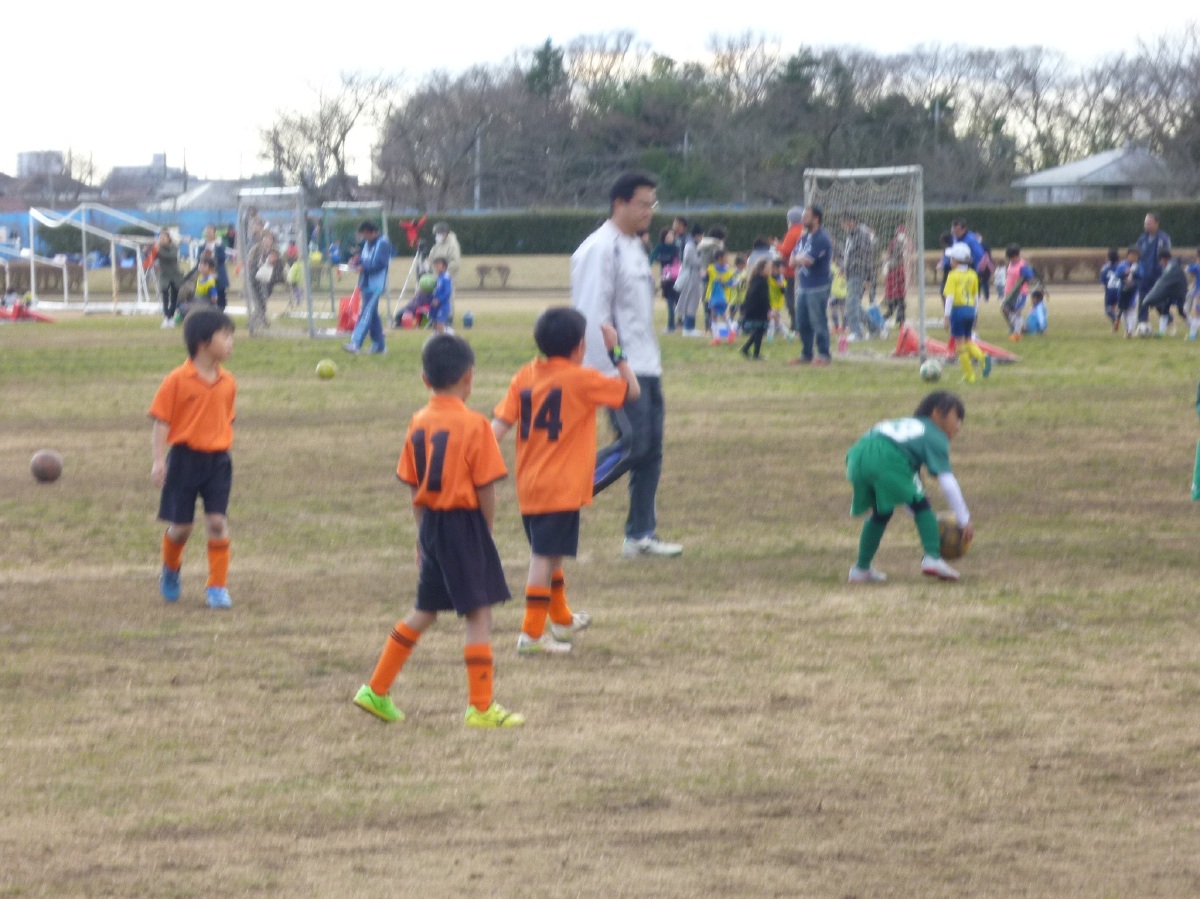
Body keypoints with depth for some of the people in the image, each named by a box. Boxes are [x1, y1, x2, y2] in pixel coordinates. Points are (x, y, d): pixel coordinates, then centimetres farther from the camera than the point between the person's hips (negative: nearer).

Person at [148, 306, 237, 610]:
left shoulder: (227, 382, 5)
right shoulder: (177, 380, -10)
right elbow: (162, 421, -8)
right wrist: (159, 460, -13)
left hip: (217, 459, 3)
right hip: (185, 458, -3)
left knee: (217, 522, -6)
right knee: (181, 526, 6)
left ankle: (217, 587, 3)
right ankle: (170, 571, 35)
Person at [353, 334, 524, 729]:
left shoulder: (418, 424, 4)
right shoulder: (474, 425, -13)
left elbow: (414, 487, 9)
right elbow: (486, 489, -12)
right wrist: (487, 530, 2)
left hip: (431, 523, 7)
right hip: (465, 523, -7)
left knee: (425, 610, 19)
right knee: (479, 612, 1)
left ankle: (377, 691, 22)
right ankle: (481, 707, 3)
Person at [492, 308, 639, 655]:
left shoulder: (525, 376, 5)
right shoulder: (582, 379, -9)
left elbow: (500, 423, -3)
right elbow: (631, 390, 1)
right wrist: (616, 351, 9)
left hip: (528, 485, 7)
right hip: (561, 489, -7)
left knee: (546, 552, 22)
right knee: (545, 557, -8)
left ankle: (562, 618, 41)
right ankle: (531, 634, -11)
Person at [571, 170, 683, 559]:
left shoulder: (634, 248, 18)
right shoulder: (600, 249, -13)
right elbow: (593, 315, -18)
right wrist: (606, 374, -21)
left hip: (646, 367, 9)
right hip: (620, 370, -9)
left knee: (651, 451, 8)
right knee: (633, 445, -14)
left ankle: (641, 535, 13)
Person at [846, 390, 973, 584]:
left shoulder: (905, 425, 40)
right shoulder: (935, 437, 17)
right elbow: (947, 482, 9)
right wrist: (965, 520, 14)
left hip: (857, 455, 7)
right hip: (886, 459, -6)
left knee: (880, 514, 26)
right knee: (920, 505, 11)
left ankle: (861, 569, 30)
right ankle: (932, 558, -3)